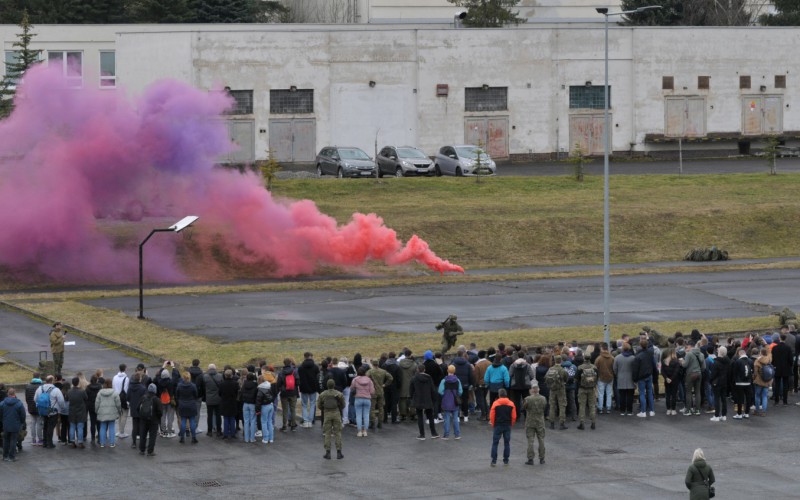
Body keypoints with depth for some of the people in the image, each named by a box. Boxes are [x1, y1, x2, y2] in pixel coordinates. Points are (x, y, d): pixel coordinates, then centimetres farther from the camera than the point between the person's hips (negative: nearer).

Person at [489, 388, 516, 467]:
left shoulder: (495, 403, -7)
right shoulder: (511, 404, 0)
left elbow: (492, 416, -6)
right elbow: (514, 416, 0)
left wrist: (493, 425, 8)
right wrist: (511, 425, 13)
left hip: (498, 425, -2)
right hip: (507, 425, 2)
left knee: (495, 443, 3)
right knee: (507, 443, 9)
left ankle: (494, 461, -1)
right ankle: (506, 460, 9)